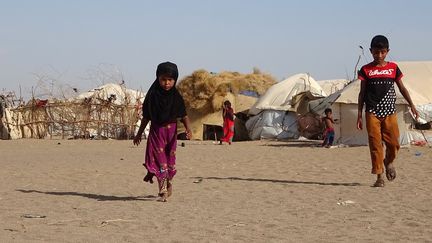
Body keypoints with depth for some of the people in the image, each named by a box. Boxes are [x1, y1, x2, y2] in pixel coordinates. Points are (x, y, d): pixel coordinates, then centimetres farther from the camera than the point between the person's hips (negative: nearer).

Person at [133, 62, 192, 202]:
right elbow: (146, 117, 6)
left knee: (170, 158, 10)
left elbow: (183, 116, -4)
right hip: (156, 131, -1)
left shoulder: (176, 97, -1)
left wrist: (188, 129, -22)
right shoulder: (153, 96, -1)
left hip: (171, 130, 1)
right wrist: (139, 134, 11)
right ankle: (163, 191, -10)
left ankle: (169, 183, 34)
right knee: (160, 159, -8)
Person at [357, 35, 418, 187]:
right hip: (372, 113, -1)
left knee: (393, 143, -2)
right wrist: (359, 115, 3)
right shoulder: (366, 70, 4)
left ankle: (389, 162, 30)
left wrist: (411, 105, 4)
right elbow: (362, 93, 6)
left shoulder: (393, 68, 8)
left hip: (389, 112, 1)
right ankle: (379, 176, 2)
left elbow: (402, 88, 13)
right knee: (375, 145, -4)